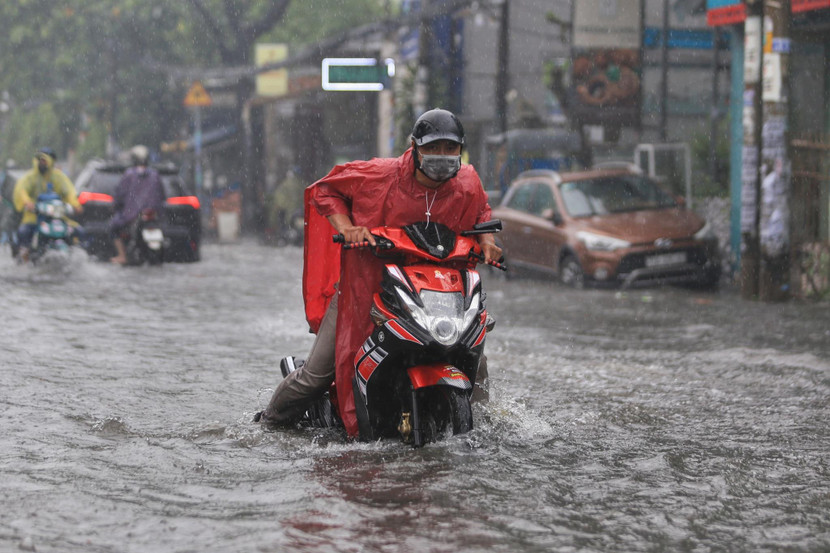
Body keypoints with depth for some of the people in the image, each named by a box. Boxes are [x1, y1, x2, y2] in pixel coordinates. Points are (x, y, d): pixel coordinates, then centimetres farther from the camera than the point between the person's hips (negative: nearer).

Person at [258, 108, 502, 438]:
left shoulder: (467, 185, -6)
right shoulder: (379, 175, -16)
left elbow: (480, 212, 18)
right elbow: (324, 190, -1)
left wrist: (487, 242, -3)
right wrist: (347, 228, -18)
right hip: (363, 284, -3)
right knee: (318, 373, -5)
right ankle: (268, 423, 19)